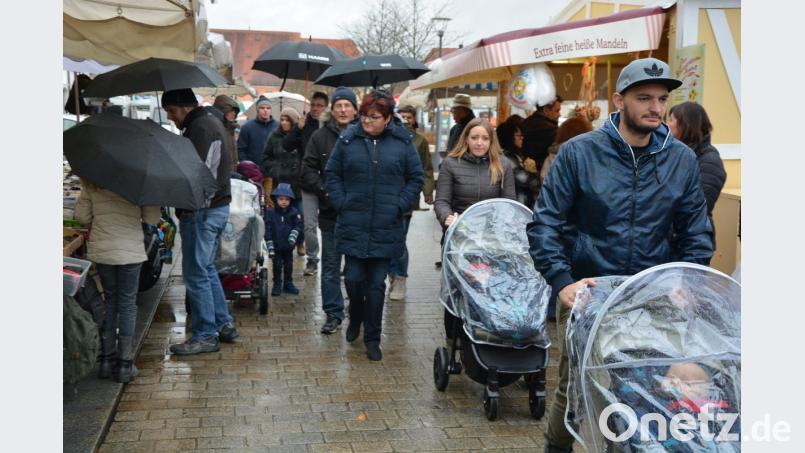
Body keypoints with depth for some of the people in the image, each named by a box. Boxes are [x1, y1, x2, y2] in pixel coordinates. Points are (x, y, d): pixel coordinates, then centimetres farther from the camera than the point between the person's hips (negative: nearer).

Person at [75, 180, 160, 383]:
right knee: (127, 303, 6)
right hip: (130, 250, -3)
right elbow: (151, 219, -7)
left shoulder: (90, 184, 0)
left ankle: (106, 359, 20)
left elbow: (82, 216, 3)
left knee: (109, 300, 16)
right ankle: (124, 364, 9)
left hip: (101, 250, 3)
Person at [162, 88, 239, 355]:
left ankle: (204, 336, 5)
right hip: (218, 206, 11)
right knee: (206, 269, 19)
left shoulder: (200, 128, -17)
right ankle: (224, 324, 26)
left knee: (196, 273, -3)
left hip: (202, 211, -11)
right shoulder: (209, 122, 16)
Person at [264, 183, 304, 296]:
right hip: (276, 246, -2)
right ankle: (277, 285, 14)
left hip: (288, 246, 2)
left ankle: (288, 284, 24)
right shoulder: (270, 213, -8)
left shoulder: (294, 212, -3)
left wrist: (293, 236, -18)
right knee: (277, 265, 5)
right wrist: (270, 247, -10)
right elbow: (268, 230, -7)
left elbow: (299, 225, -3)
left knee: (289, 265, 12)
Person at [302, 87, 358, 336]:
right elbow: (308, 170, 3)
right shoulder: (320, 137, 5)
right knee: (330, 265, 7)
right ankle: (333, 313, 18)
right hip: (330, 212, 2)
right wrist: (325, 190, -9)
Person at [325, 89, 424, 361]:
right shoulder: (348, 139, 2)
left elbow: (416, 178, 6)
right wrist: (341, 204, -2)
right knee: (353, 278, 3)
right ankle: (355, 319, 34)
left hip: (386, 228, -1)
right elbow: (332, 174, 9)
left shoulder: (402, 142, 0)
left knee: (377, 283, 5)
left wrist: (399, 206, -3)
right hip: (353, 226, 1)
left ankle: (372, 338, 17)